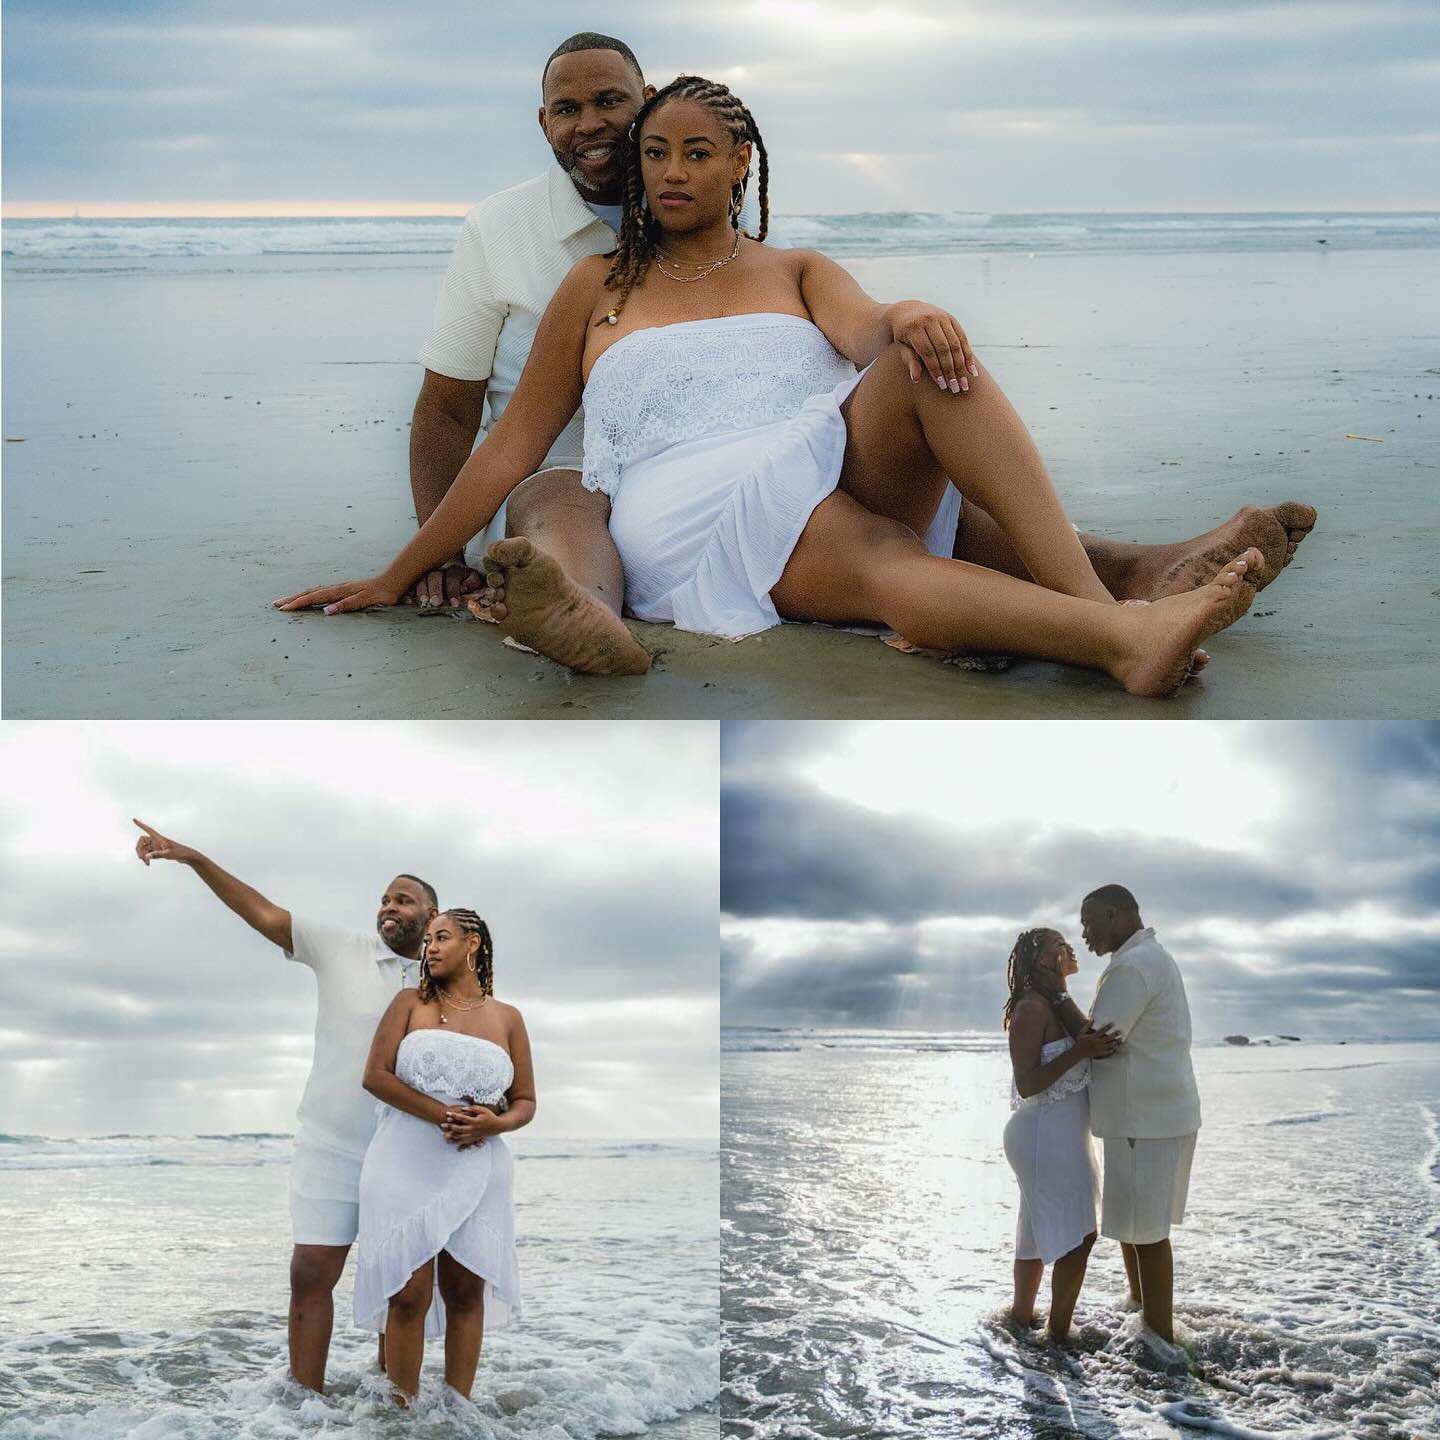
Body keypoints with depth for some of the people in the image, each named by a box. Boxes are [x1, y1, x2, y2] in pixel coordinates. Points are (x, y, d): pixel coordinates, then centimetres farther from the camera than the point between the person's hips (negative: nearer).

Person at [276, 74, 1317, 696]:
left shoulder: (799, 271, 24)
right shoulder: (598, 290, 22)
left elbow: (864, 331, 0)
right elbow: (512, 449, 19)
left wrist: (905, 319, -26)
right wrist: (395, 580, 14)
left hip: (831, 463, 3)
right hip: (692, 521, -2)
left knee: (928, 353, -29)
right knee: (882, 568, -36)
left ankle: (1099, 608, -45)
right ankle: (1128, 640, -62)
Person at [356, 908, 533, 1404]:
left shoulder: (507, 1018, 8)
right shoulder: (411, 1003, 5)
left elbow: (526, 1103, 11)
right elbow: (375, 1076, -6)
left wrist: (494, 1124, -13)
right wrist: (444, 1115, -16)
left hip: (476, 1171, 2)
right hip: (407, 1169, -2)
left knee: (466, 1291, 5)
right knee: (409, 1293, -5)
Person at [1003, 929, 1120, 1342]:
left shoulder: (1059, 1005, 12)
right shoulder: (1032, 1007, -16)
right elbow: (1027, 1083, -20)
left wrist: (1096, 1047, 2)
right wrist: (1079, 1051, -28)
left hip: (1059, 1134, 10)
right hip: (1047, 1135, -10)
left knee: (1040, 1233, 17)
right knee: (1078, 1236, -8)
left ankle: (1021, 1318, 26)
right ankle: (1058, 1335, -2)